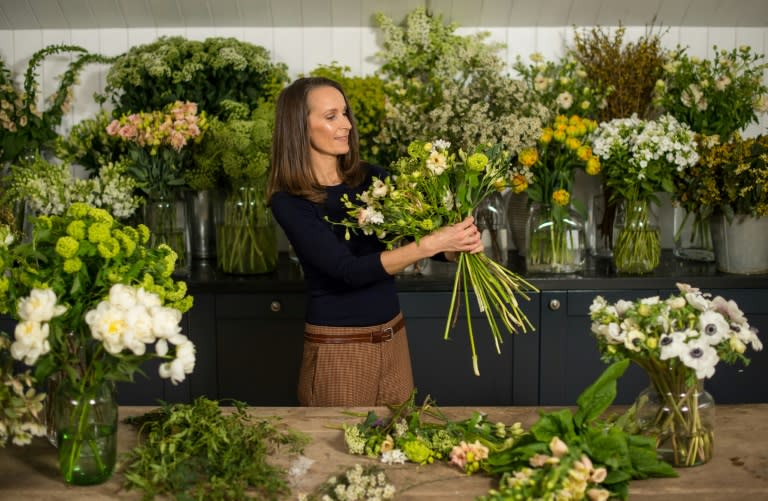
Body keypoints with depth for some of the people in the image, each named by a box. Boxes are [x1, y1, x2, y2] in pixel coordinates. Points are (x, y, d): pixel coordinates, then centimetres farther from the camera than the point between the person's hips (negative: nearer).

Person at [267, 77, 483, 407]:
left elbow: (411, 233, 3)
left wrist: (459, 244, -18)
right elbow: (349, 270, -24)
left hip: (393, 339, 5)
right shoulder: (288, 201, -14)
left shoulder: (373, 178, 2)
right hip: (337, 348, -5)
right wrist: (432, 243, -30)